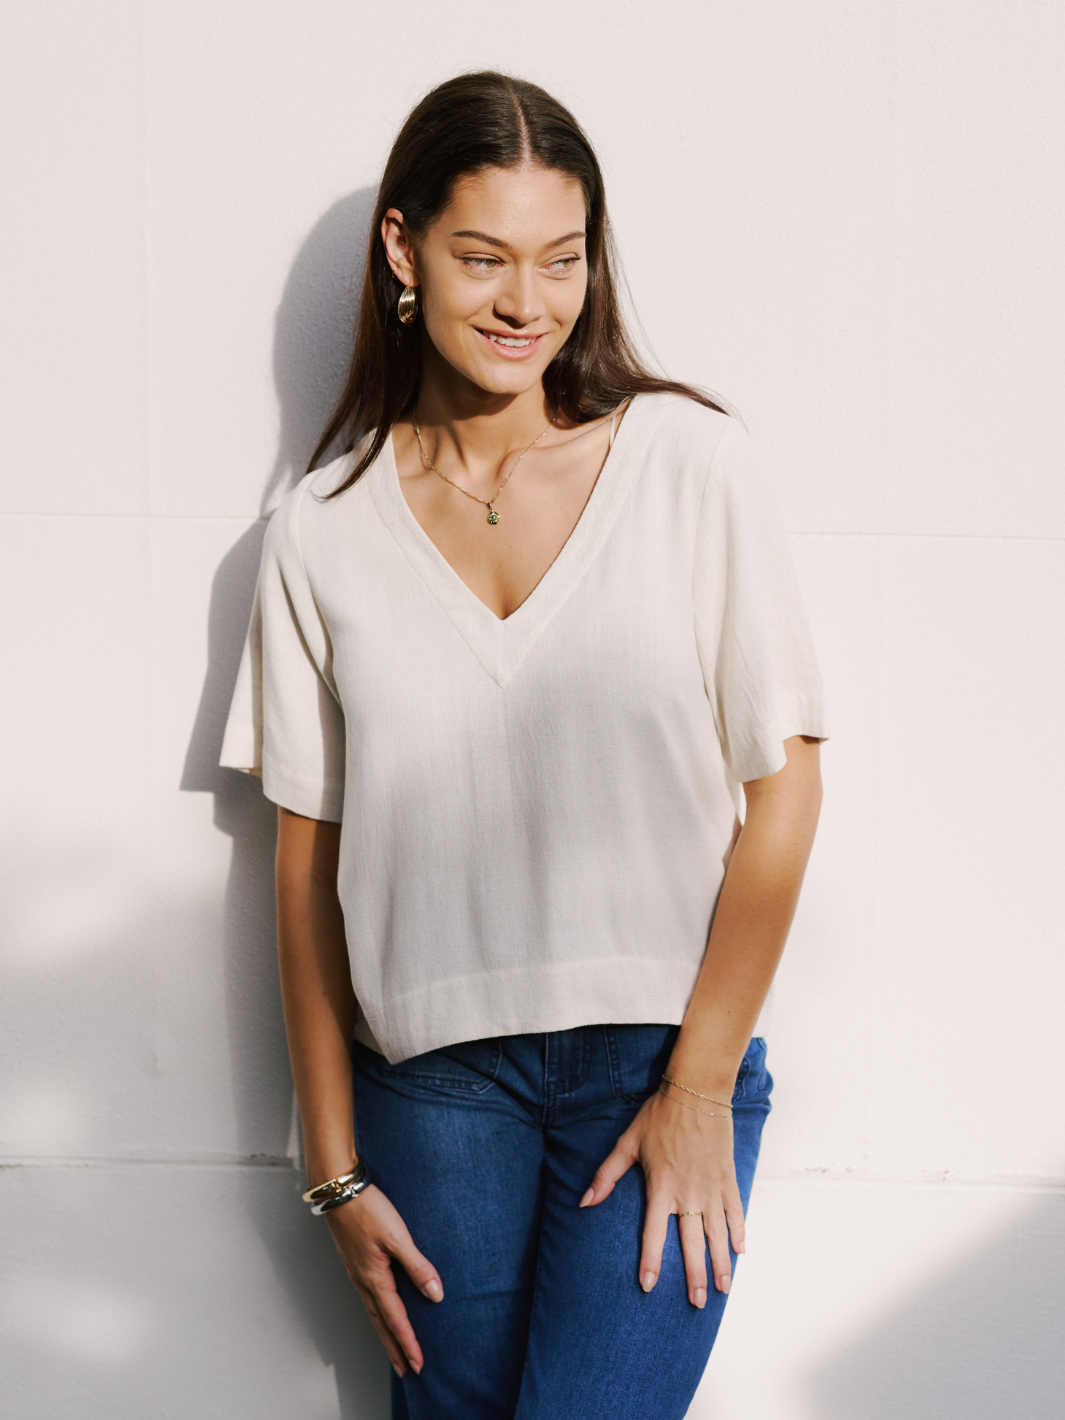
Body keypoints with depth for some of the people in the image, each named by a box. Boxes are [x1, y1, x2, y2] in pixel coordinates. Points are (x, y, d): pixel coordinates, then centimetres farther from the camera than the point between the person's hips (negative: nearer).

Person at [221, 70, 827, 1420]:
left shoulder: (693, 463, -4)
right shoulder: (323, 530, 1)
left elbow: (782, 788, -3)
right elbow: (307, 860, 4)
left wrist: (700, 1090, -6)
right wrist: (334, 1168, 4)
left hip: (665, 1055, -1)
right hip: (436, 1077, 2)